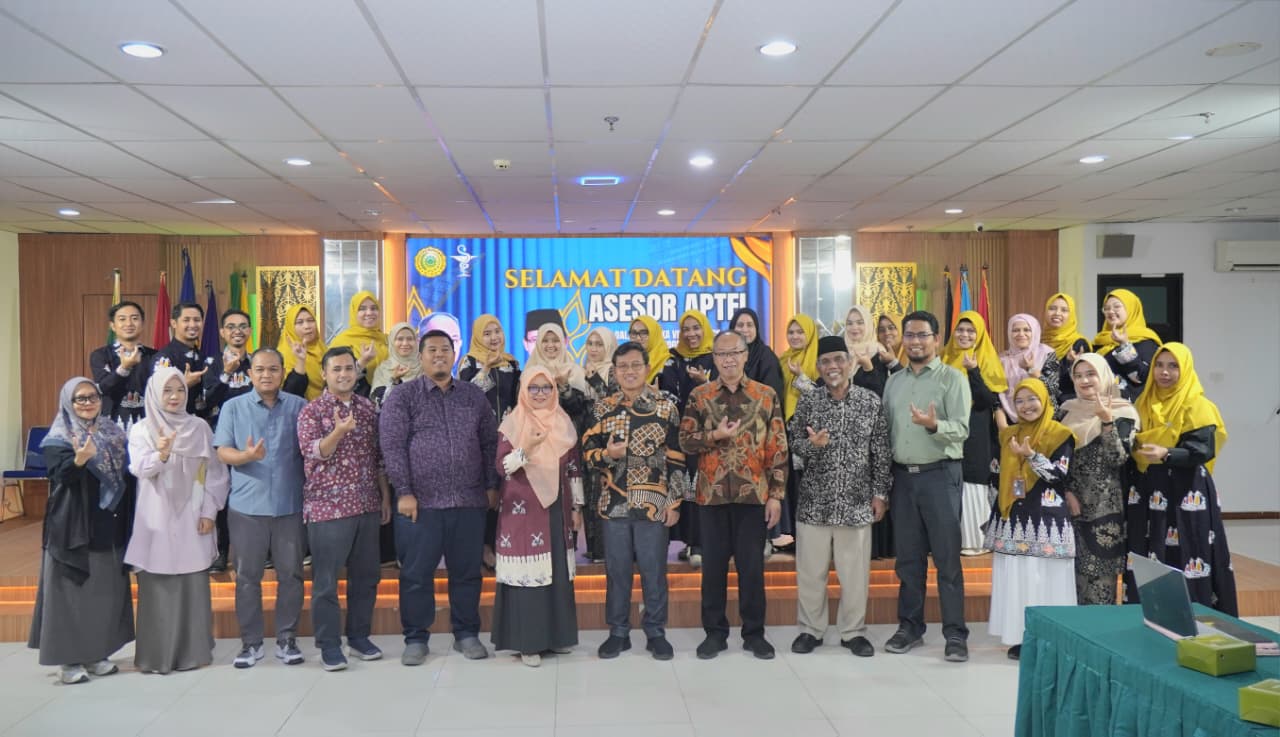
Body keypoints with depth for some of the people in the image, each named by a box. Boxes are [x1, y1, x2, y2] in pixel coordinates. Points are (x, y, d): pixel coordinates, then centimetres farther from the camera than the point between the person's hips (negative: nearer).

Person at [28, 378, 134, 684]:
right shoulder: (58, 439, -6)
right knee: (71, 593, -1)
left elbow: (127, 475, 11)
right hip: (73, 528, -5)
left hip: (109, 527, 5)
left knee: (106, 592, 10)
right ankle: (68, 659, 7)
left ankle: (97, 653, 21)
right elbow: (60, 475, -22)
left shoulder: (113, 433, 9)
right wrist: (79, 459, -41)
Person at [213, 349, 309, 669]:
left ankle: (287, 639, 17)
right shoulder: (233, 407, 5)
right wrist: (245, 456, -21)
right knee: (247, 575, 5)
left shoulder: (299, 406, 5)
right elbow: (222, 452, 0)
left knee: (290, 574, 5)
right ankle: (250, 642, 16)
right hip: (247, 505, 0)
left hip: (290, 504, 0)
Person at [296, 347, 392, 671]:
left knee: (366, 575, 11)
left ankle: (359, 636, 25)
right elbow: (313, 453, -15)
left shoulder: (369, 409, 10)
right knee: (326, 580, 2)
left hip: (368, 505, 5)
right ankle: (329, 644, 14)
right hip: (328, 506, -4)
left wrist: (386, 496, 11)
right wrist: (338, 431, -30)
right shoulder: (311, 411, -3)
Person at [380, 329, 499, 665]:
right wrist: (404, 492, -11)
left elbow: (489, 444, 13)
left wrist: (492, 486, 6)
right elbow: (392, 446, -6)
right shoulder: (403, 396, 1)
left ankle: (467, 634, 23)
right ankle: (415, 638, 19)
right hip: (421, 501, -2)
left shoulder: (474, 395, 11)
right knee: (416, 574, 5)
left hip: (469, 500, 3)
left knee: (467, 572, 10)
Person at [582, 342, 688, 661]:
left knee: (654, 570, 6)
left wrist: (675, 501, -4)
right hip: (613, 503, 2)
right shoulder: (602, 408, 5)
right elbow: (587, 452, 7)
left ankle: (656, 632, 20)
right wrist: (607, 454, -15)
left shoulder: (666, 406, 0)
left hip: (653, 503, -2)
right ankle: (618, 632, 22)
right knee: (616, 570, 9)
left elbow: (676, 458, 0)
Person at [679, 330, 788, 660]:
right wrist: (714, 436, -17)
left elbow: (778, 449, 0)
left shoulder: (766, 395, 2)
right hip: (712, 494, 1)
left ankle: (754, 632, 19)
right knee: (713, 564, 8)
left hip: (753, 494, 0)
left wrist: (776, 494, -4)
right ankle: (715, 631, 20)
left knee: (752, 565, 6)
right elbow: (685, 441, 0)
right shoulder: (699, 396, 3)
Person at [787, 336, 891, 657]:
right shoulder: (808, 402, 1)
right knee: (810, 569, 7)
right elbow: (794, 443, 4)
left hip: (856, 501, 0)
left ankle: (853, 631, 23)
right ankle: (810, 629, 23)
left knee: (856, 570, 7)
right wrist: (811, 444, -17)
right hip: (814, 500, 1)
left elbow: (881, 453, 3)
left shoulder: (871, 402, 0)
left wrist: (880, 493, 1)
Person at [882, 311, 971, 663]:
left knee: (947, 557, -1)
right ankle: (910, 626, 21)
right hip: (902, 475, 5)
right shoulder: (893, 382, 12)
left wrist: (934, 425, -33)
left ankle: (955, 633, 7)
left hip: (940, 474, -5)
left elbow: (961, 430, -13)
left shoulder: (953, 378, -3)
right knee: (908, 557, 10)